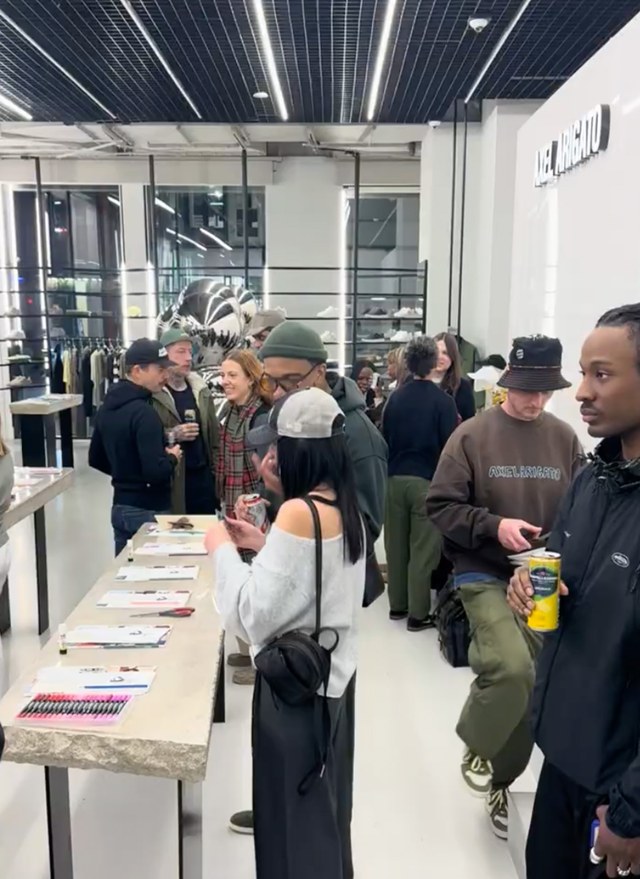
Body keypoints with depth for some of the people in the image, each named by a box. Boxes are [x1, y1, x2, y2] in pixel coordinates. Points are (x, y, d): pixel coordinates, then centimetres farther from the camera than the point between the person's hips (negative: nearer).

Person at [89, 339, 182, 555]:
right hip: (147, 511, -8)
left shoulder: (107, 407, 7)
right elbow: (155, 472, -26)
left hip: (120, 507, 8)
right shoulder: (143, 413, -21)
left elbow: (96, 460, 16)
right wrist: (172, 458, -8)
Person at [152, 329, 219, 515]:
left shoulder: (201, 390, 11)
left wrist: (217, 472, 9)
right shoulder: (152, 393, -7)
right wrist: (172, 435, -22)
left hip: (203, 476, 5)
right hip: (170, 480, -5)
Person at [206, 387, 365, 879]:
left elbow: (255, 613, -23)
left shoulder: (300, 511, -24)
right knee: (324, 806, 25)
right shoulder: (345, 505, 1)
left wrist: (224, 552, -10)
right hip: (332, 670, 8)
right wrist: (264, 545, 8)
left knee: (295, 813, 12)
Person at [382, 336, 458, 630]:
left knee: (396, 544, 13)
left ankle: (397, 604, 24)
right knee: (423, 548, 2)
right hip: (427, 481, -5)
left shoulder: (395, 398, 3)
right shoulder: (443, 401, -10)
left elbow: (385, 439, 7)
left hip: (395, 479, 5)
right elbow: (450, 445, -10)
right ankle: (418, 613, 7)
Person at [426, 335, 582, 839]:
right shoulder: (473, 435, -8)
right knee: (511, 669, -24)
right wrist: (493, 525, -20)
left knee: (532, 686, 10)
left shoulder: (564, 438, 1)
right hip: (485, 575, -4)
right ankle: (477, 747, 10)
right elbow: (440, 506, -7)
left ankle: (501, 782, 36)